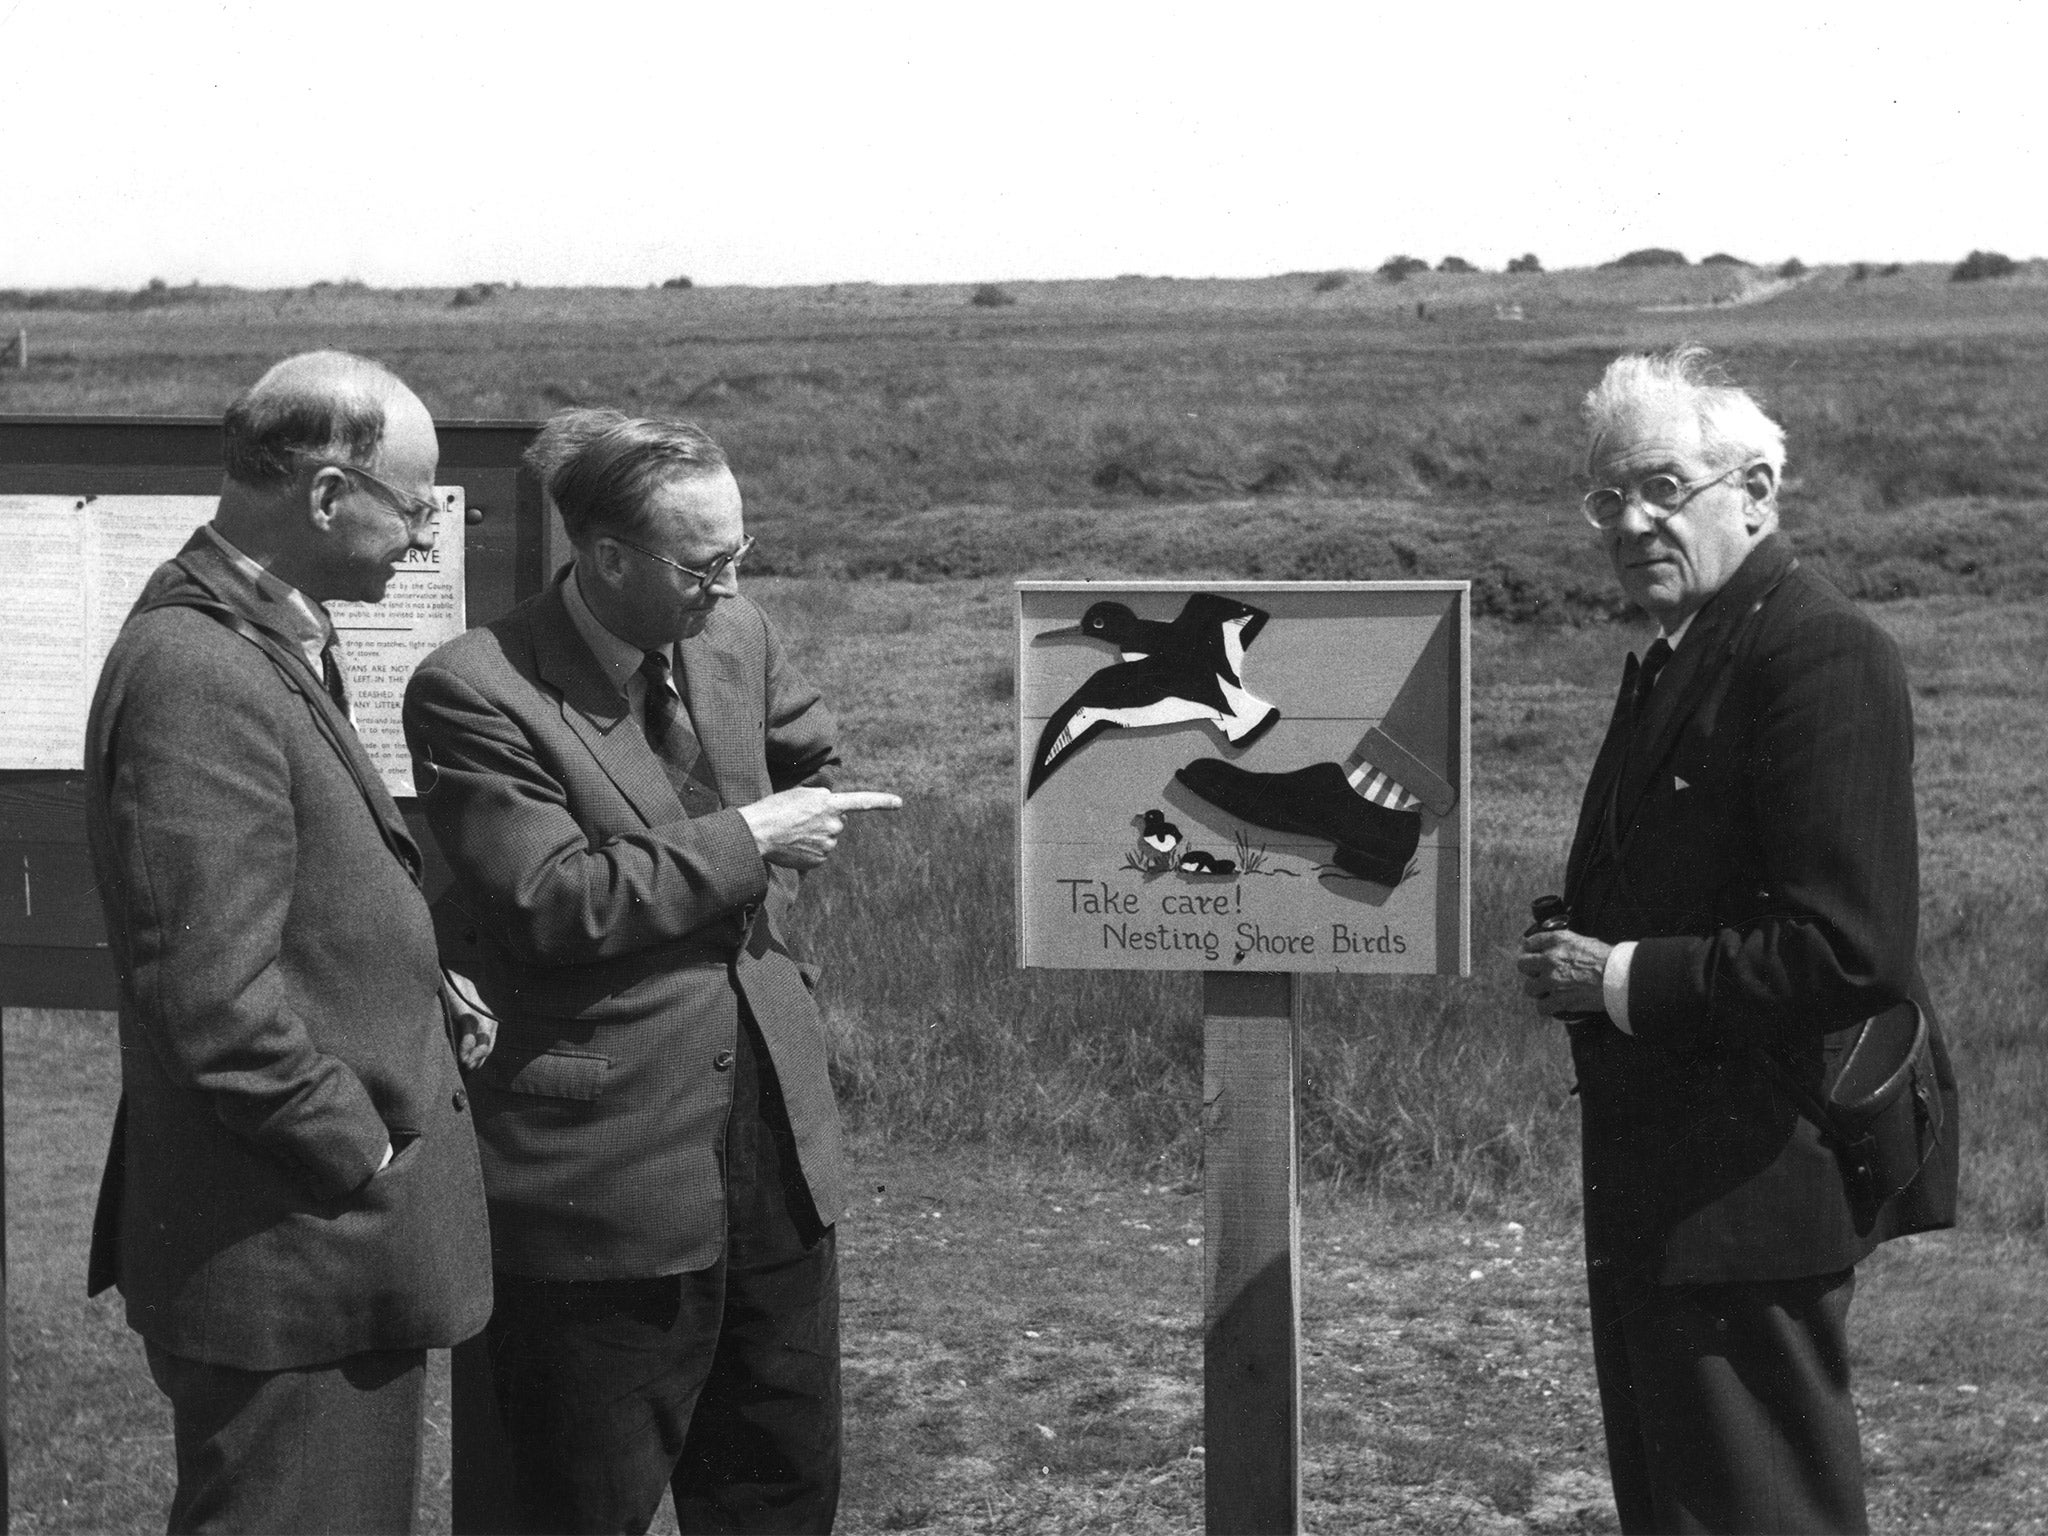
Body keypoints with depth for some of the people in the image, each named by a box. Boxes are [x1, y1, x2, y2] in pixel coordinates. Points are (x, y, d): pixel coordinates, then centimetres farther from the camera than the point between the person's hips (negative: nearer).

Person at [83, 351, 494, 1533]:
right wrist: (370, 1158, -16)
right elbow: (215, 1000, -25)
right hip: (295, 1257, -10)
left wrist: (411, 981, 7)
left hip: (338, 1235, 10)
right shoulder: (198, 677, -22)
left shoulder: (273, 642, 11)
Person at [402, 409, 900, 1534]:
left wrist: (768, 894, 10)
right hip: (608, 1177, -7)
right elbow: (552, 903, -22)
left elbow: (808, 761, 27)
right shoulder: (477, 693, -14)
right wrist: (745, 841, -15)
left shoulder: (734, 638, 7)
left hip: (775, 1147, 7)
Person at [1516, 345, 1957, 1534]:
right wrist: (1581, 966, 5)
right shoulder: (1677, 663, 15)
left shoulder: (1822, 656, -17)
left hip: (1752, 1194, -10)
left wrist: (1627, 980, -18)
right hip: (1658, 1192, 10)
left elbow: (1848, 947, -24)